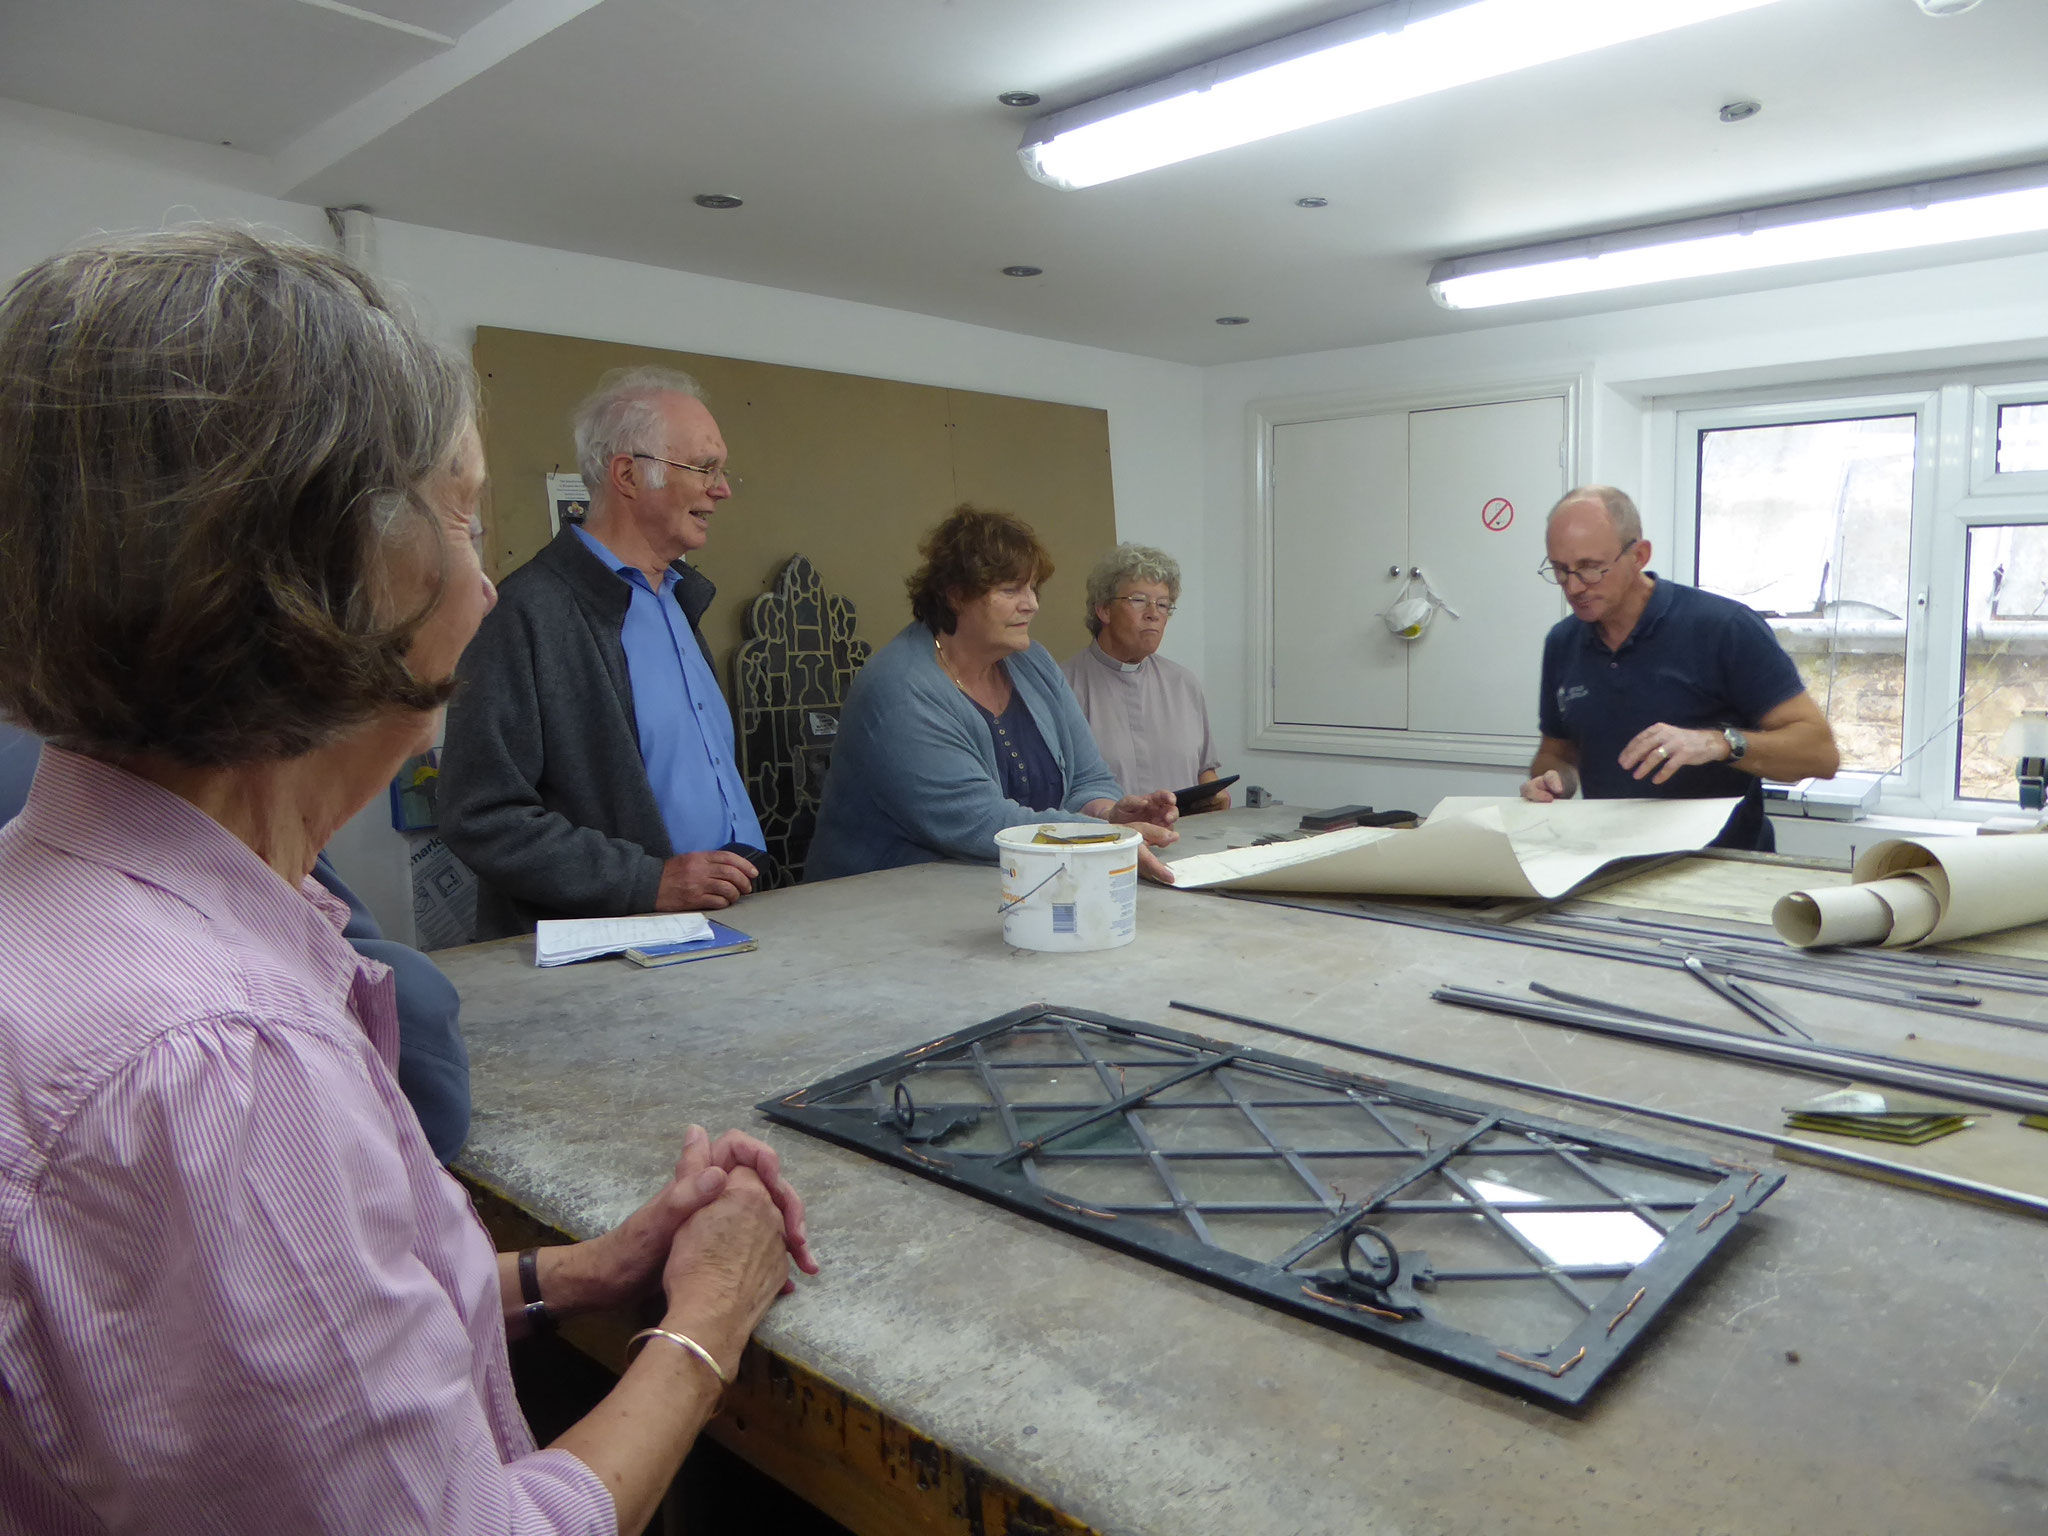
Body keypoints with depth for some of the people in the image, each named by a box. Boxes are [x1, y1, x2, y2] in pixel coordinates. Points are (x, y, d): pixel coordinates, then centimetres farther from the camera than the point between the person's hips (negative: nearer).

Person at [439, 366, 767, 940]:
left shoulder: (679, 597, 17)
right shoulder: (531, 612, -10)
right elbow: (482, 817, -14)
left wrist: (745, 863, 12)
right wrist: (651, 882, -17)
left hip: (722, 919, 6)